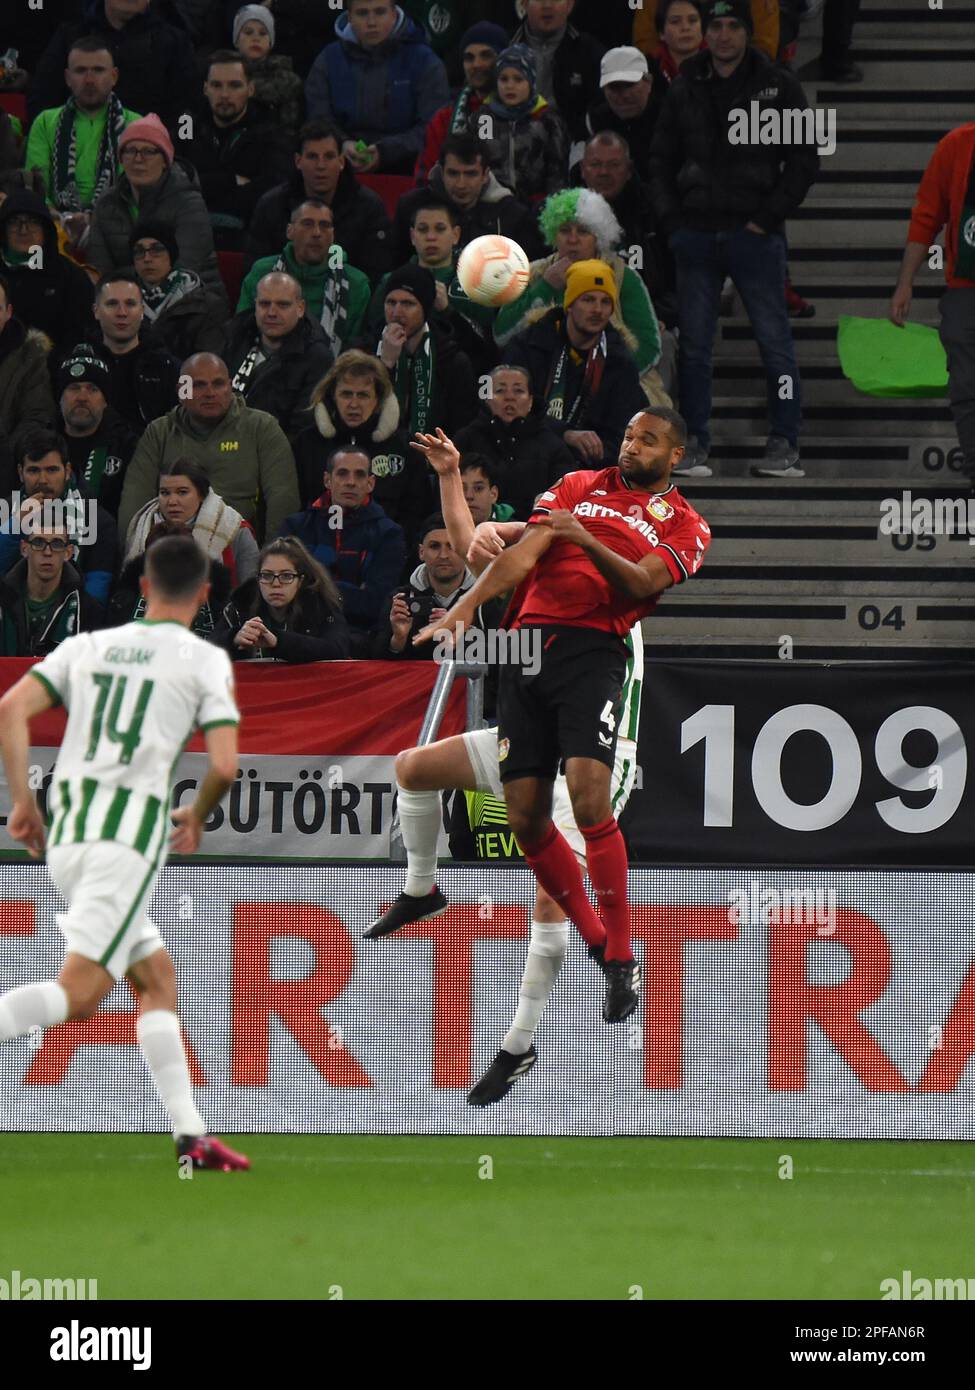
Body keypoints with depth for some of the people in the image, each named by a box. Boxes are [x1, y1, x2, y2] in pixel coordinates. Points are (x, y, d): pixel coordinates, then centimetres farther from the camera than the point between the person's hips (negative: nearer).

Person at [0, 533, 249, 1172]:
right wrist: (197, 817, 15)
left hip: (68, 835, 6)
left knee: (157, 977, 16)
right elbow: (224, 765, -5)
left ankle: (191, 1135, 12)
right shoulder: (206, 661, 4)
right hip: (132, 830, -6)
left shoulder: (89, 646, 16)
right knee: (79, 993, -10)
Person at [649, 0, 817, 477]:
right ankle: (695, 444, 7)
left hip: (754, 236, -3)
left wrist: (768, 217, -7)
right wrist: (672, 219, 3)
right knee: (693, 344, 3)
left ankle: (785, 445, 1)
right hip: (696, 236, 3)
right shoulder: (686, 92, 11)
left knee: (774, 341, -3)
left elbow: (803, 160, 1)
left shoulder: (778, 88, 3)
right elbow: (661, 161, 16)